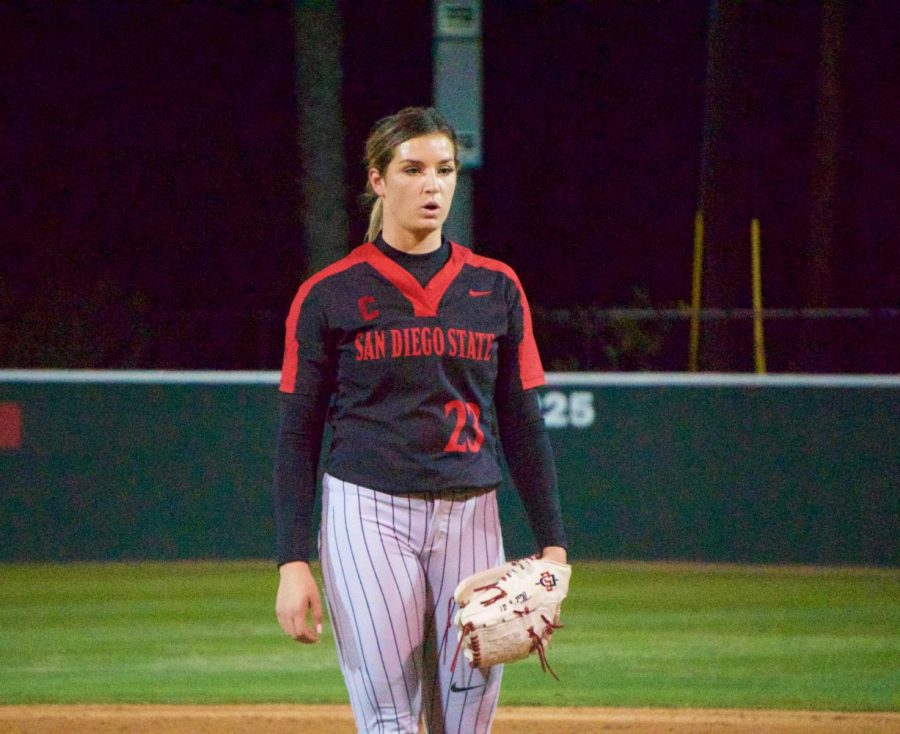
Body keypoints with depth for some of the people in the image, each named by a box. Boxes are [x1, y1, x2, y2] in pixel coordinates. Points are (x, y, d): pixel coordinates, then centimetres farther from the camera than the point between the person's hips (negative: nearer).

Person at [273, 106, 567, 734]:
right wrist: (293, 563, -5)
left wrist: (552, 545, 4)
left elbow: (523, 423, 12)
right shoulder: (330, 295, 2)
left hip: (472, 519, 3)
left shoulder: (496, 287, 10)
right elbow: (298, 436, 2)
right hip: (369, 517, -3)